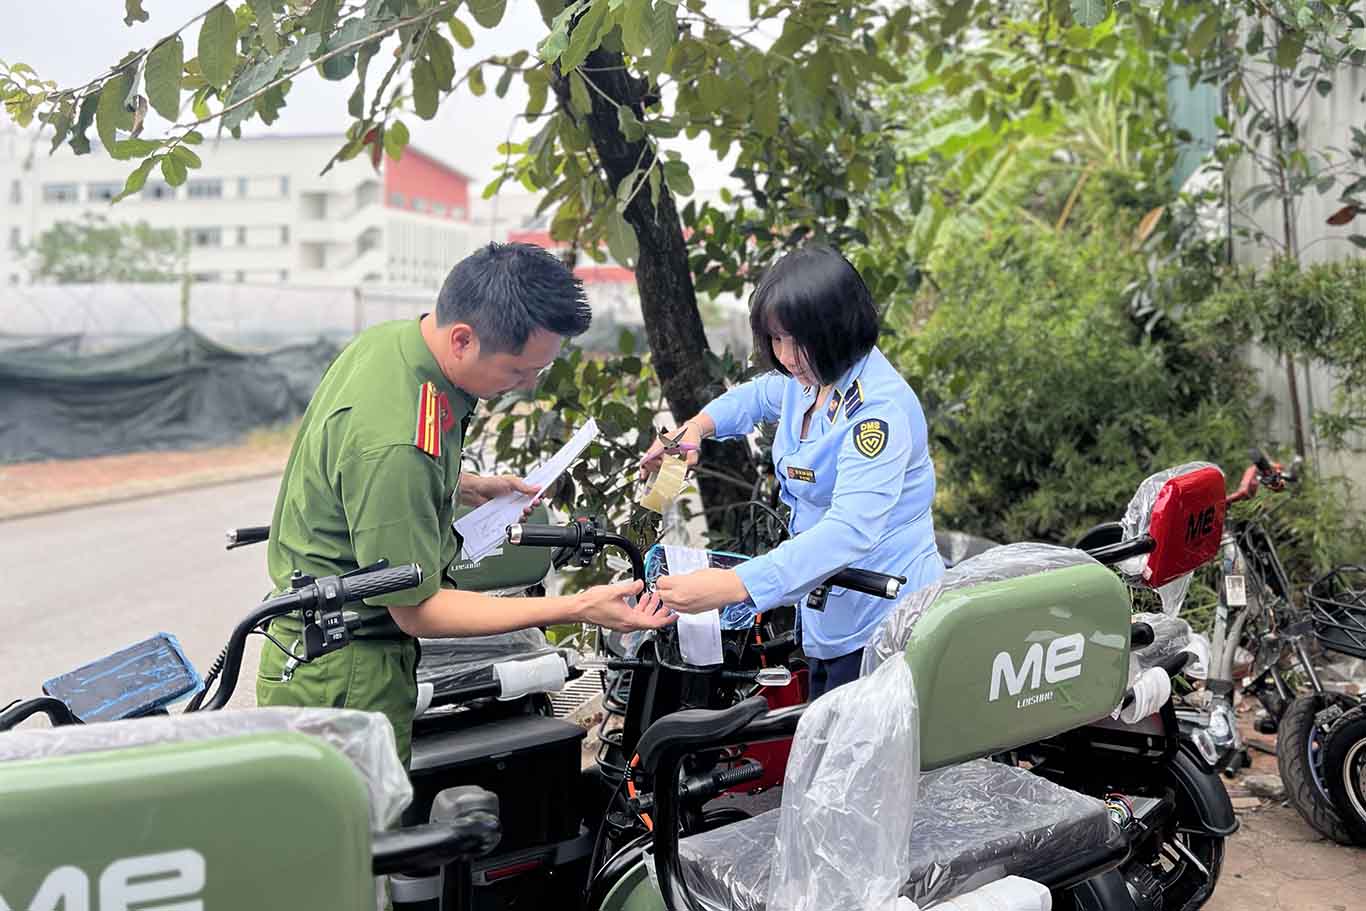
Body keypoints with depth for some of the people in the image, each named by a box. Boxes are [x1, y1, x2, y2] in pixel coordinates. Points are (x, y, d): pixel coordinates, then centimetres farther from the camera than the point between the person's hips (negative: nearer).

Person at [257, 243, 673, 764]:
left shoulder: (393, 338, -1)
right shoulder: (396, 442, -31)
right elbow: (417, 611, -23)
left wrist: (465, 486, 9)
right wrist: (579, 609, -26)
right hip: (343, 681, -9)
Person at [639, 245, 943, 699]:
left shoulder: (880, 410, -25)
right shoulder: (809, 379, 3)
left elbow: (851, 530, -37)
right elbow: (760, 396, 28)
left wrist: (733, 585, -46)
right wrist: (697, 426, 8)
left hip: (882, 620, -9)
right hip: (829, 616, 9)